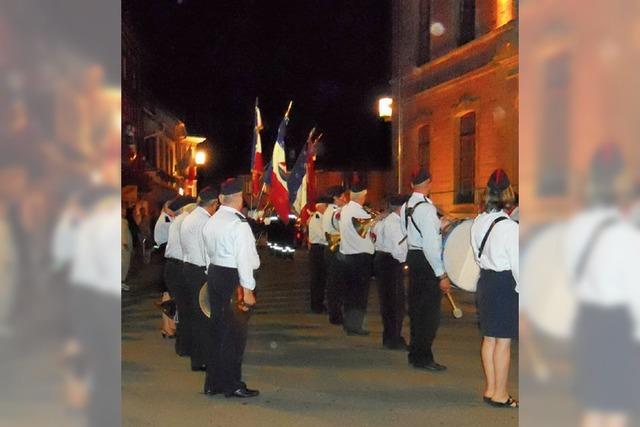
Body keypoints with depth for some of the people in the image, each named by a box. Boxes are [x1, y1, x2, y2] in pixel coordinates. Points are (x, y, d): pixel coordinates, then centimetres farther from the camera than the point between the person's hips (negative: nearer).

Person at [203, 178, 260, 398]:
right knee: (234, 333, 1)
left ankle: (214, 383, 23)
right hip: (232, 279, -8)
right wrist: (247, 290, -18)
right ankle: (232, 385, 9)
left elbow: (210, 251, 11)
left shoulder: (211, 222, 9)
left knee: (218, 329, 15)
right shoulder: (239, 223, -17)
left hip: (214, 273, 8)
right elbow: (243, 259, -19)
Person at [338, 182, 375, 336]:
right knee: (360, 293, 0)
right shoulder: (359, 212, -16)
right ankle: (355, 325, 2)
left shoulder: (345, 210, 8)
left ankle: (349, 323, 21)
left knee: (350, 291, 14)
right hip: (361, 256, -8)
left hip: (347, 254, 8)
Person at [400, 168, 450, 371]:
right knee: (430, 311, -2)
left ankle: (415, 353, 26)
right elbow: (431, 245, -22)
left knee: (416, 307, 17)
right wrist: (441, 274, -19)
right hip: (427, 261, -9)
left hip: (413, 257, 9)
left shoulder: (406, 207, 9)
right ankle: (423, 358, 4)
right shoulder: (426, 208, -19)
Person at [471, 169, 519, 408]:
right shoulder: (510, 227, -19)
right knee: (504, 341, 1)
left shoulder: (478, 223, 3)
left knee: (489, 338, 15)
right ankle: (500, 394, 9)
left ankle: (490, 388, 25)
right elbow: (517, 263, -16)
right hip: (505, 284, -7)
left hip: (485, 281, 8)